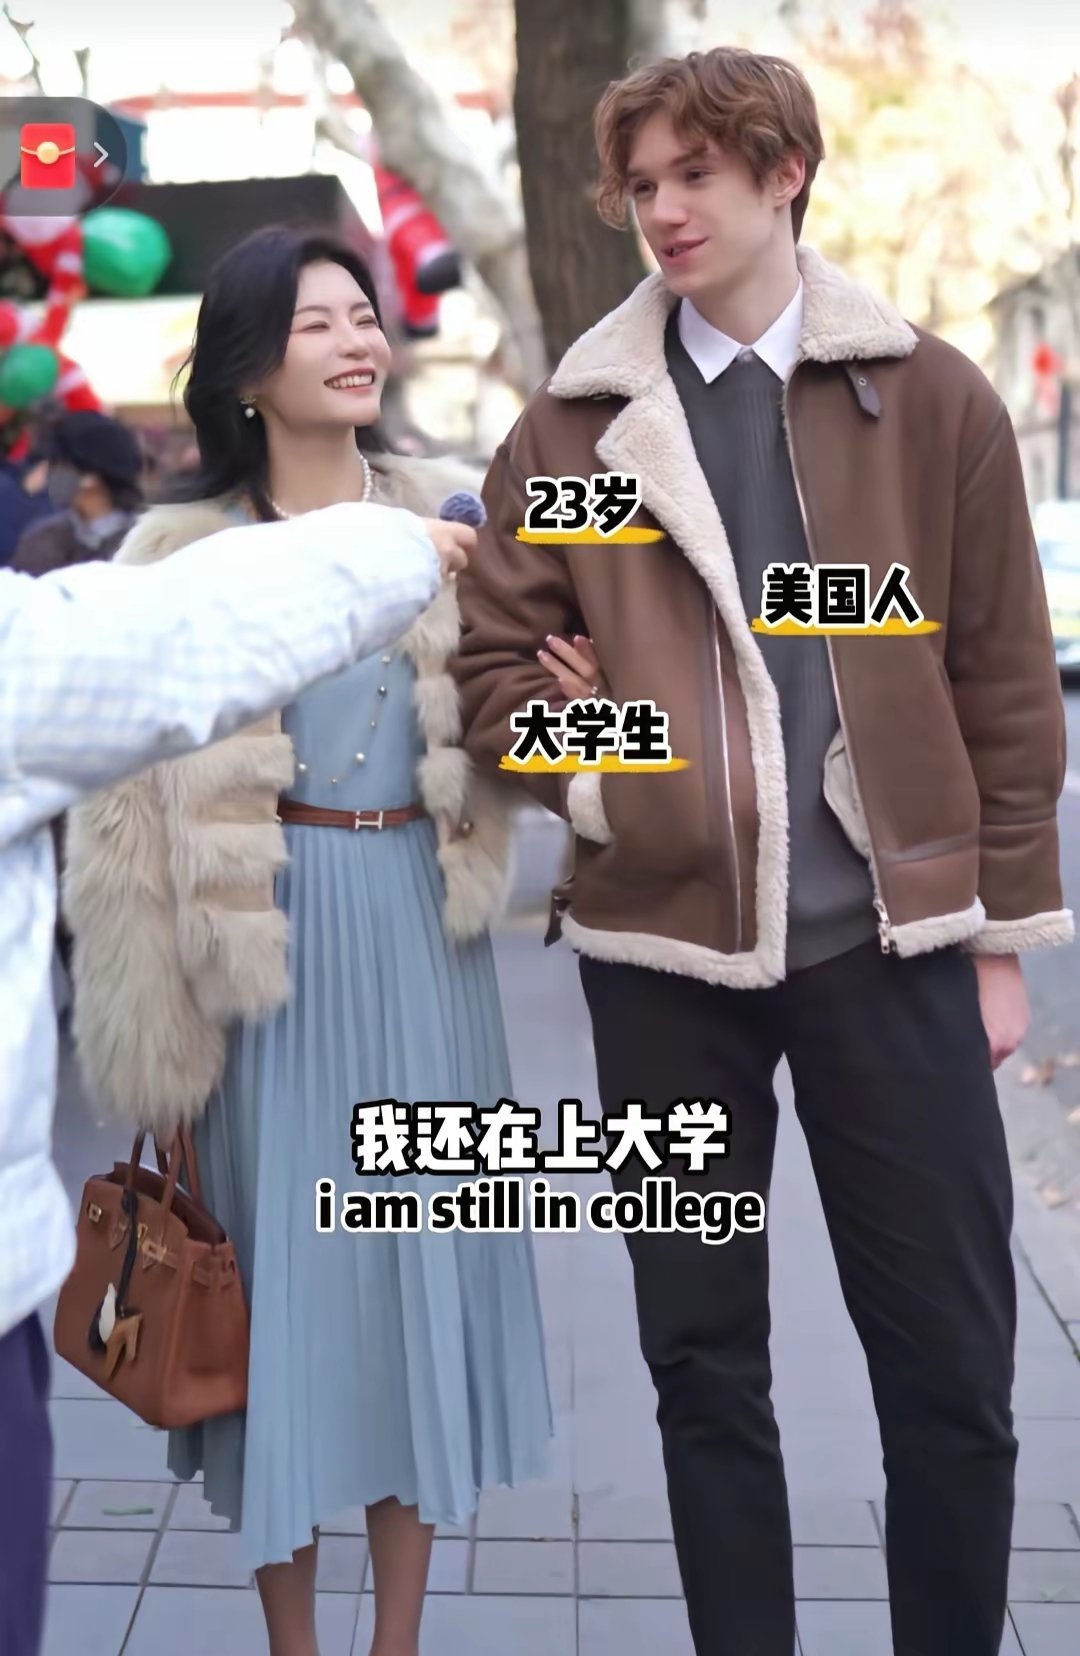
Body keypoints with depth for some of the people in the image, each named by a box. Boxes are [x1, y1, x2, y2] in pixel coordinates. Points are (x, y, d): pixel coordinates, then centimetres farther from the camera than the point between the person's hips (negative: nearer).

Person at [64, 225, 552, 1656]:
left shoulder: (453, 513, 6)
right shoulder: (183, 557, -3)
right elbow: (128, 817, -2)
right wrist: (152, 1040, -3)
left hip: (424, 934, 3)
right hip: (270, 949, -2)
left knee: (425, 1258, 9)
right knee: (279, 1268, 6)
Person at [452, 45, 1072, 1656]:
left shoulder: (935, 399, 2)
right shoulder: (573, 421, 4)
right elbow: (494, 666, 6)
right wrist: (612, 770, -11)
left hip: (890, 934, 0)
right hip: (663, 937, 1)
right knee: (702, 1360, 12)